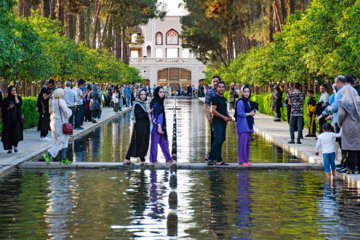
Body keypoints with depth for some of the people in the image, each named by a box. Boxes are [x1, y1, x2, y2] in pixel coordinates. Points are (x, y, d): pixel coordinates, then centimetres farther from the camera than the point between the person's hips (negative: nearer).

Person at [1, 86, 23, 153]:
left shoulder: (19, 98, 7)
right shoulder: (6, 99, 7)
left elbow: (19, 104, -12)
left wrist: (15, 97, -10)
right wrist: (9, 107, -12)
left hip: (16, 118, 0)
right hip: (8, 119, 1)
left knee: (17, 132, -10)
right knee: (9, 133, -3)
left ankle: (15, 146, 12)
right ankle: (10, 148, 4)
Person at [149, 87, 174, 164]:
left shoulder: (160, 102, 11)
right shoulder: (155, 103, -15)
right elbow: (154, 115, -20)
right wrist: (158, 126, -24)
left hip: (161, 125, 9)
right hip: (156, 126, -9)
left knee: (164, 142, 12)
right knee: (155, 142, 1)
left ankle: (168, 159, 18)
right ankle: (153, 160, 9)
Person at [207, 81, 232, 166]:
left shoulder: (224, 99, 19)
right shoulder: (215, 98, -8)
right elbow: (213, 111, -17)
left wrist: (229, 116, 8)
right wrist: (223, 117, -18)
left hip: (223, 123, 9)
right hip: (217, 122, -9)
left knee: (221, 140, 7)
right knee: (218, 140, -17)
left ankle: (218, 160, 9)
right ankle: (210, 158, -13)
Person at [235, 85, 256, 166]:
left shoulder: (247, 102, 18)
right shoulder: (240, 102, -10)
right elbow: (240, 113, -17)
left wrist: (253, 112, 3)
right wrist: (250, 114, -11)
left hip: (248, 125, 9)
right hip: (242, 125, -9)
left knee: (247, 142, 8)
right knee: (242, 142, -12)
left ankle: (245, 160, 13)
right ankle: (241, 161, -11)